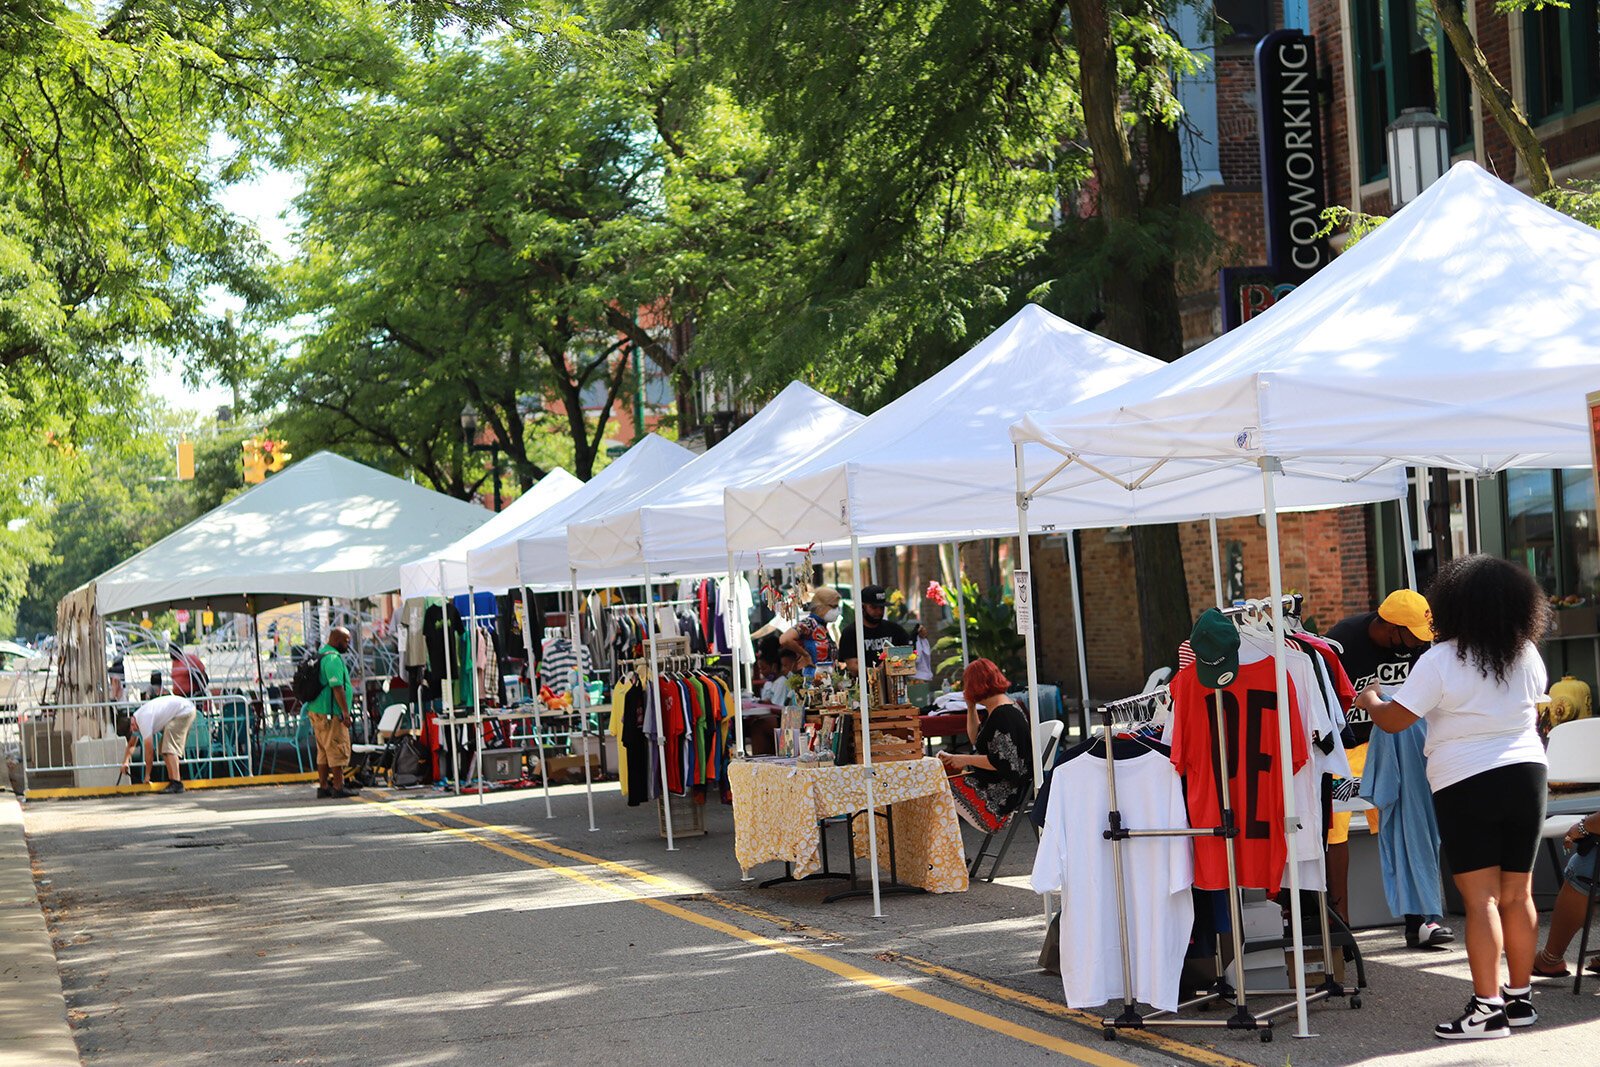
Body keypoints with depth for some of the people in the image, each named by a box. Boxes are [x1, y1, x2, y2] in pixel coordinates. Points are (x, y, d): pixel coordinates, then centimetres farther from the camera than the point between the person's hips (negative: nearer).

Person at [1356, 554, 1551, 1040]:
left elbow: (1393, 721, -10)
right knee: (1519, 894, 12)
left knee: (1481, 898, -5)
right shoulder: (1527, 655, 3)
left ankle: (1488, 1008, -7)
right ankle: (1520, 996, 20)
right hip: (1525, 774, 5)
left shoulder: (1439, 661, -12)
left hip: (1465, 785, -5)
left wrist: (1369, 701, 10)